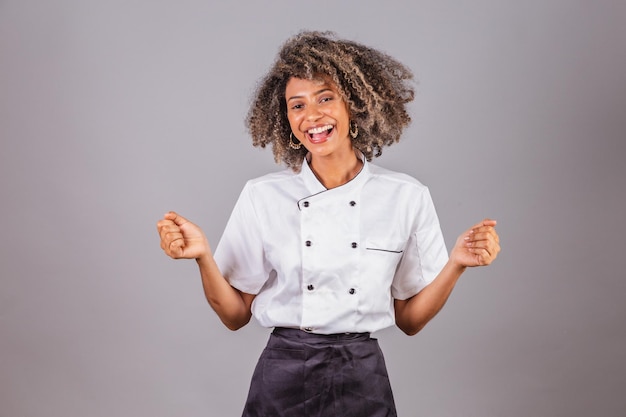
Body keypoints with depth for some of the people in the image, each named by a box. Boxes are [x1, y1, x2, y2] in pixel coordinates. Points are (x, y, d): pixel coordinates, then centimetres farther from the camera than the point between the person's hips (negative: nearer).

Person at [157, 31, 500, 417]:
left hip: (364, 382, 1)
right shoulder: (262, 197, -6)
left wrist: (457, 262, -13)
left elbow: (410, 319, 1)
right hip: (283, 381, 0)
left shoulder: (406, 197, -5)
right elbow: (236, 314, -2)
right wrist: (203, 256, -17)